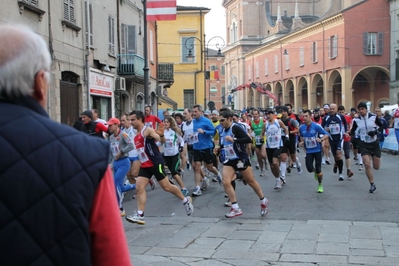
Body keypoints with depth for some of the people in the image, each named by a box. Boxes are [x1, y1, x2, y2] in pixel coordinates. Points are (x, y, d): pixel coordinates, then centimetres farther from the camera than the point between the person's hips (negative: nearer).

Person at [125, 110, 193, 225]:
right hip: (145, 165, 8)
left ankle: (185, 200, 23)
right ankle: (140, 215, -4)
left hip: (156, 163, -8)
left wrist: (161, 135, -46)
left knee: (166, 187, 2)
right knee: (139, 188, -4)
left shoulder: (148, 130, -13)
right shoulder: (136, 136, 13)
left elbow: (162, 141, -26)